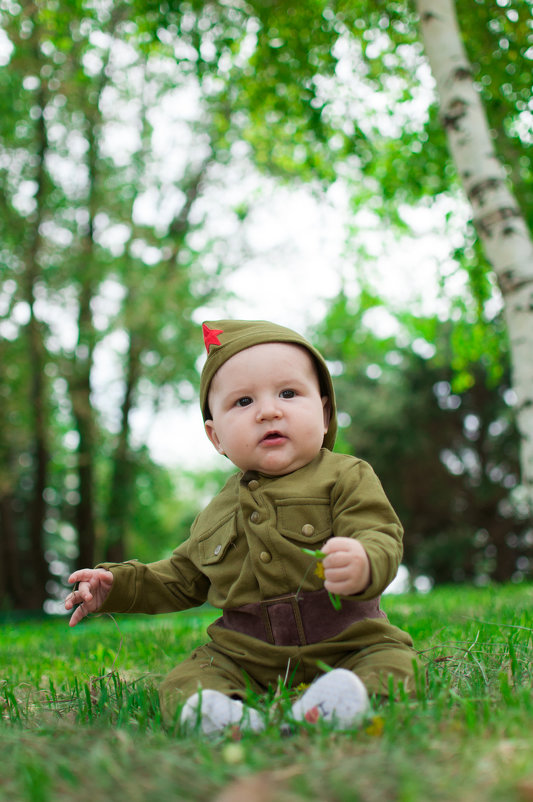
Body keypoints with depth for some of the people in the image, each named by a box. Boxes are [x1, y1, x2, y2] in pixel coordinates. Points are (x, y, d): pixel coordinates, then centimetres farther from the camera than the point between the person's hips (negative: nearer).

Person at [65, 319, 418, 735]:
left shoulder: (345, 476, -3)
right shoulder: (218, 512, 14)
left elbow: (382, 539, -17)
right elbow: (184, 579, 26)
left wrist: (363, 565, -41)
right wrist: (119, 584, 15)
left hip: (346, 647, -3)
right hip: (244, 658, 4)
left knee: (394, 663, -28)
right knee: (182, 683, -16)